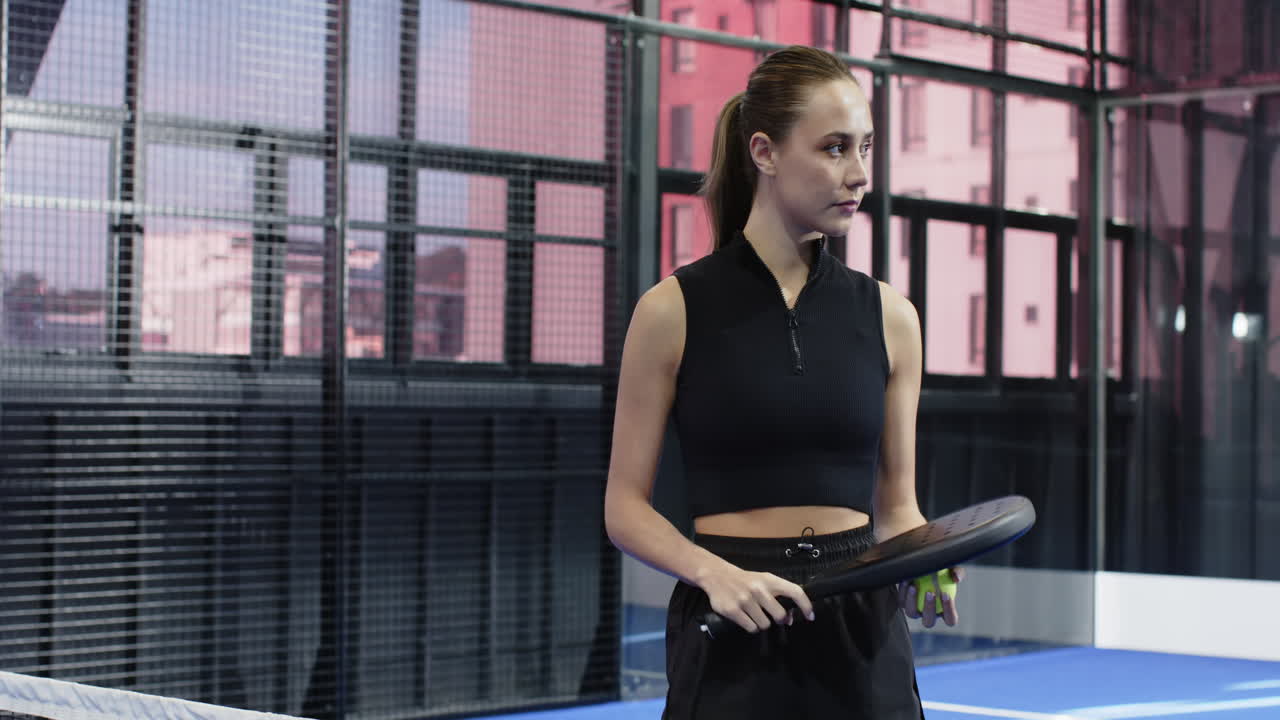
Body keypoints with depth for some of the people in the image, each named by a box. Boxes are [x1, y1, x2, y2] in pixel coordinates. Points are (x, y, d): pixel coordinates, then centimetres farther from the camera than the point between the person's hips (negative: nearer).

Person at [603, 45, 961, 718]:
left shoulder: (888, 316, 5)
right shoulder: (673, 310, -4)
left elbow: (896, 504, 10)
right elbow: (625, 507, -2)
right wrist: (713, 572, -18)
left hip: (864, 637, 3)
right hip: (732, 633, -3)